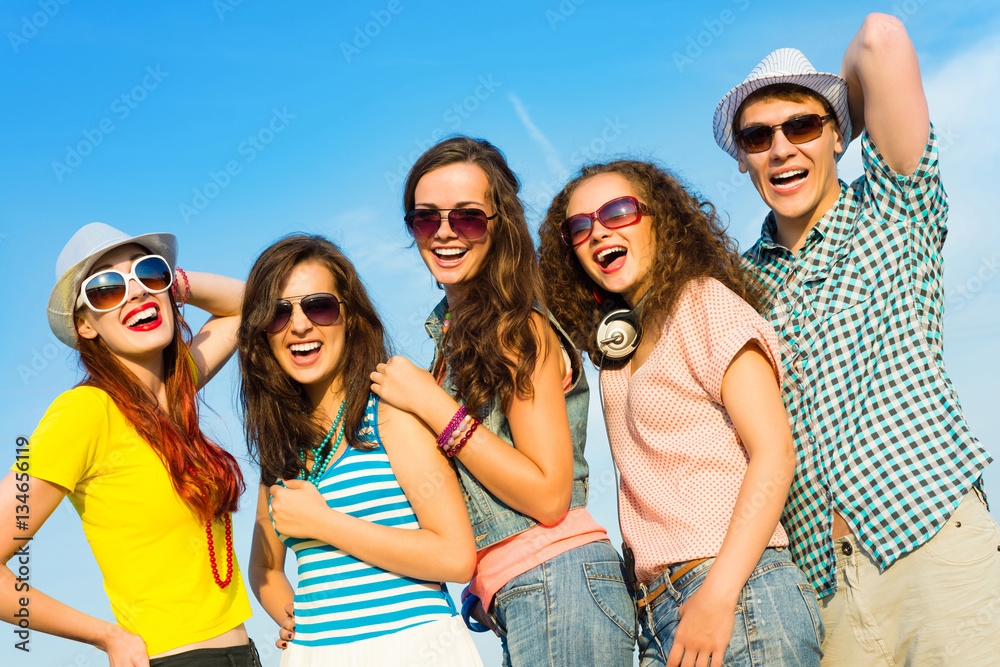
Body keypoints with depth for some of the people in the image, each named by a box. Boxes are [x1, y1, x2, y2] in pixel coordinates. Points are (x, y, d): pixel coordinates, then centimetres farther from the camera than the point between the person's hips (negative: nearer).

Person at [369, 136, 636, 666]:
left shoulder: (518, 329, -11)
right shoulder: (450, 330, 13)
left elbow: (550, 495, -17)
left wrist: (432, 406, -16)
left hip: (559, 585, -8)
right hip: (514, 602, 8)